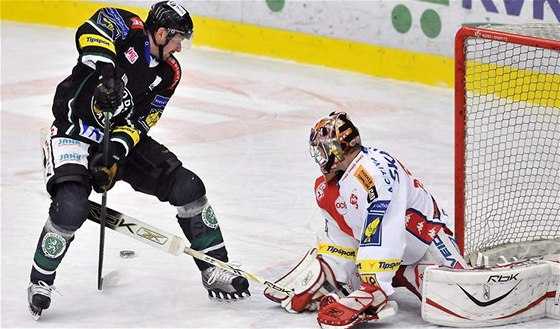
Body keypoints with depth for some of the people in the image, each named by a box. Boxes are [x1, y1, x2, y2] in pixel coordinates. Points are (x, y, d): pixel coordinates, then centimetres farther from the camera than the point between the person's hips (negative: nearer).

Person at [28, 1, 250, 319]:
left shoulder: (169, 72, 1)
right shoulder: (128, 28, -14)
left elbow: (140, 121, -3)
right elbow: (92, 31, -34)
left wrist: (117, 151, -18)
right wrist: (106, 71, -45)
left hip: (122, 137, 6)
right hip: (75, 130, -6)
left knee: (187, 186, -3)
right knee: (71, 207, -28)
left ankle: (215, 269, 8)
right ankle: (40, 282, -4)